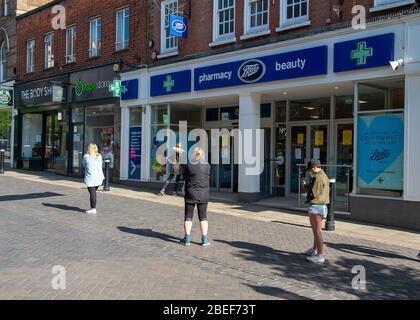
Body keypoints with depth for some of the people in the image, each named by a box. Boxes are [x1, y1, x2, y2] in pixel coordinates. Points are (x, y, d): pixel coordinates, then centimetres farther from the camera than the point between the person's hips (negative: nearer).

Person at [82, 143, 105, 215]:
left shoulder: (86, 156, -5)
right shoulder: (99, 156, 7)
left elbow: (83, 165, 9)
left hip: (90, 177, -5)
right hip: (99, 177, 5)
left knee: (92, 193, -4)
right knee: (94, 192, 17)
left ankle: (93, 209, -5)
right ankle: (92, 207, 23)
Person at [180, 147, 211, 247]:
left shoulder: (189, 166, -8)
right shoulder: (207, 166, -2)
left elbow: (185, 177, 4)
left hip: (191, 193, -2)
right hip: (203, 194, 2)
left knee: (188, 216, 7)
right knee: (203, 217, 9)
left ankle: (187, 238, 7)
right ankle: (204, 239, 8)